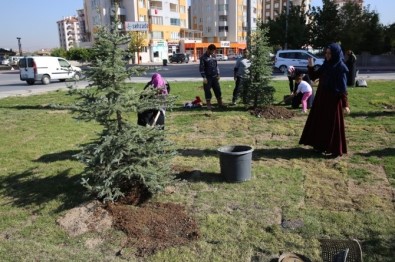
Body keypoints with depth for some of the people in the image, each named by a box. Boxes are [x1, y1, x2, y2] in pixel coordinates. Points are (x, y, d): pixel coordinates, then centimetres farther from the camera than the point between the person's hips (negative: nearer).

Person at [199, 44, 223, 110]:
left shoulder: (213, 56, 10)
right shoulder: (203, 57, -7)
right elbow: (201, 68, -10)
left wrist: (218, 74, 12)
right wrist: (204, 77, -15)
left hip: (215, 77, 5)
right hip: (207, 77, -5)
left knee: (218, 90, 8)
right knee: (207, 91, -1)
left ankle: (220, 103, 18)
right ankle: (208, 104, 10)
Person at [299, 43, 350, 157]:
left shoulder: (340, 67, -12)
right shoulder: (325, 65, 8)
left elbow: (343, 87, -15)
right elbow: (313, 77, 12)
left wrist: (345, 104, -17)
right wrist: (311, 67, -6)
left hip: (333, 99, -8)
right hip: (322, 97, 8)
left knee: (332, 124, -2)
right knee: (320, 122, 13)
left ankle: (335, 149, 9)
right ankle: (321, 145, 26)